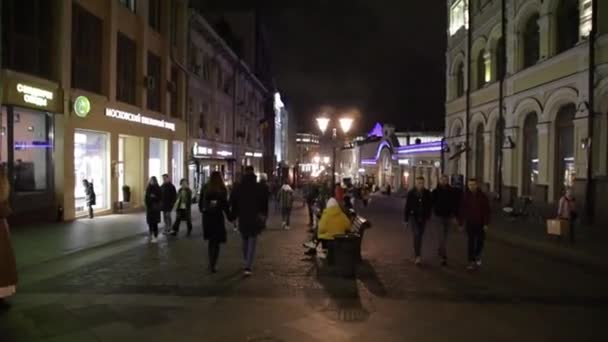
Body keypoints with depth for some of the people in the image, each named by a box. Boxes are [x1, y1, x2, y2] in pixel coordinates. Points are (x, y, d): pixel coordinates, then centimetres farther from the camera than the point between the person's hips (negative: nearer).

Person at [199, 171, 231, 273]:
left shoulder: (205, 188, 0)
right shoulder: (222, 189, -9)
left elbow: (200, 201, 5)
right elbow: (225, 204, -10)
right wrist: (229, 215, 0)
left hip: (207, 216, 4)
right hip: (218, 216, -3)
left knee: (211, 240, 19)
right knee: (217, 241, 4)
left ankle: (211, 263, 26)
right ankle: (213, 265, -2)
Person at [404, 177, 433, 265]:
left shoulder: (427, 193, 0)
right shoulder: (411, 193, -4)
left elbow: (430, 205, 8)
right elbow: (407, 206, -1)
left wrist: (428, 216, -1)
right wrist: (406, 219, 0)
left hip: (423, 218, 3)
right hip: (413, 217, -3)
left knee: (419, 236, 10)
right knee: (416, 235, -17)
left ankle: (416, 255, 23)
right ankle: (417, 256, -20)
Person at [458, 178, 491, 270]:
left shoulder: (482, 196, -5)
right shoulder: (465, 196, -4)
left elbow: (487, 211, -4)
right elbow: (462, 211, -1)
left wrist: (486, 223, -9)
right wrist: (460, 223, -1)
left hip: (480, 223, 0)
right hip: (469, 223, 0)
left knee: (480, 241, 10)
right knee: (471, 243, 1)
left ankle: (477, 255, 37)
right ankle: (471, 261, 7)